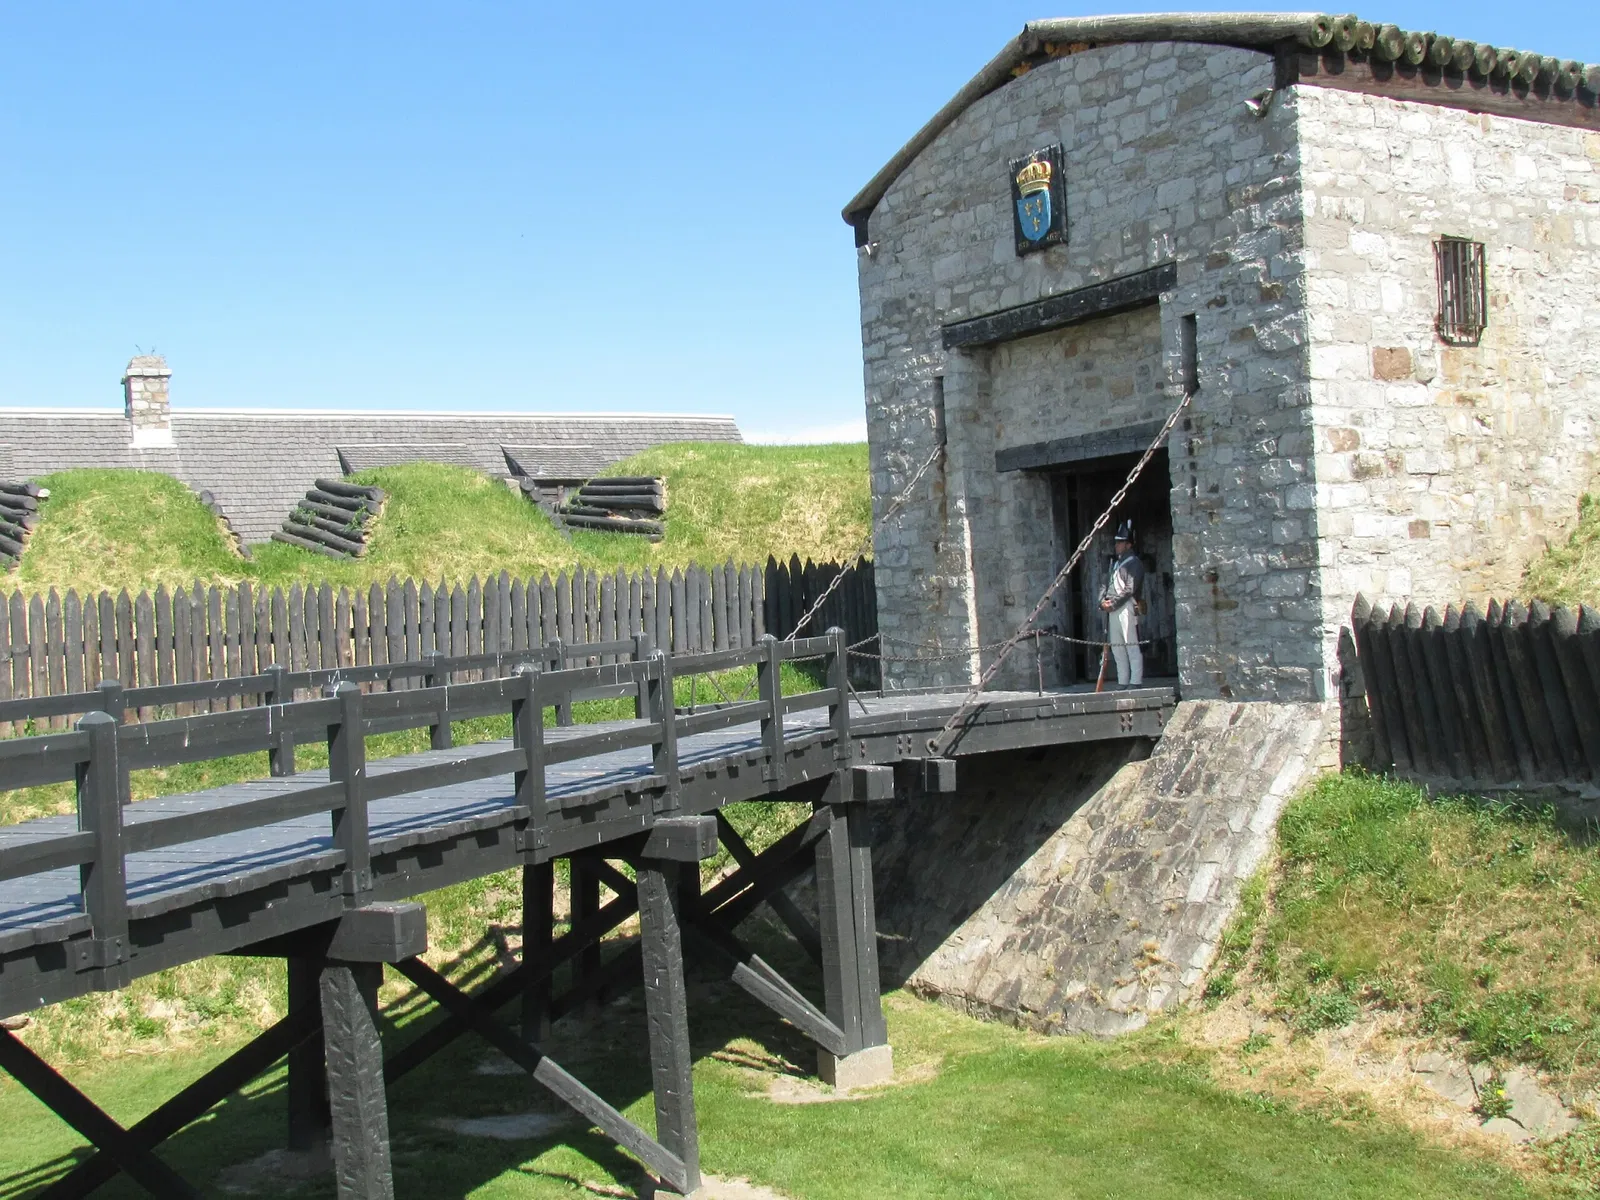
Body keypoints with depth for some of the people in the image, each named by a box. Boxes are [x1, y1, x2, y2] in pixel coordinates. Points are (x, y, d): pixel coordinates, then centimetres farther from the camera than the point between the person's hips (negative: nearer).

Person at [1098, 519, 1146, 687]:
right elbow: (1106, 584, 19)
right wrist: (1103, 601, 1)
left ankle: (1135, 681, -9)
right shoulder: (1115, 563, 22)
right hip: (1112, 610, 8)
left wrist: (1113, 603, -15)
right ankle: (1123, 681, 14)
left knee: (1132, 645, -8)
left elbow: (1130, 588, -13)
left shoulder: (1134, 563, -3)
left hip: (1126, 608, -8)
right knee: (1117, 647, 9)